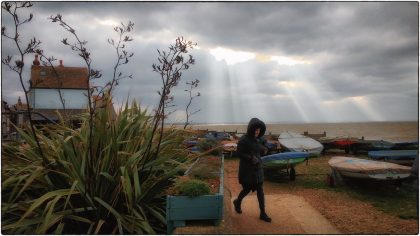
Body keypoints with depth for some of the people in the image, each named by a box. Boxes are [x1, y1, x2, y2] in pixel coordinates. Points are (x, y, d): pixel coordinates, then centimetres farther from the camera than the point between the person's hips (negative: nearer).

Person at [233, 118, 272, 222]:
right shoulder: (243, 139, -16)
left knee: (260, 190, 3)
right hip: (246, 169, -6)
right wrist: (251, 158, -25)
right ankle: (237, 202, 37)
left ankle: (263, 213, 10)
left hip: (257, 168, 6)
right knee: (247, 189, 6)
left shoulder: (257, 139, 5)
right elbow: (239, 153, -16)